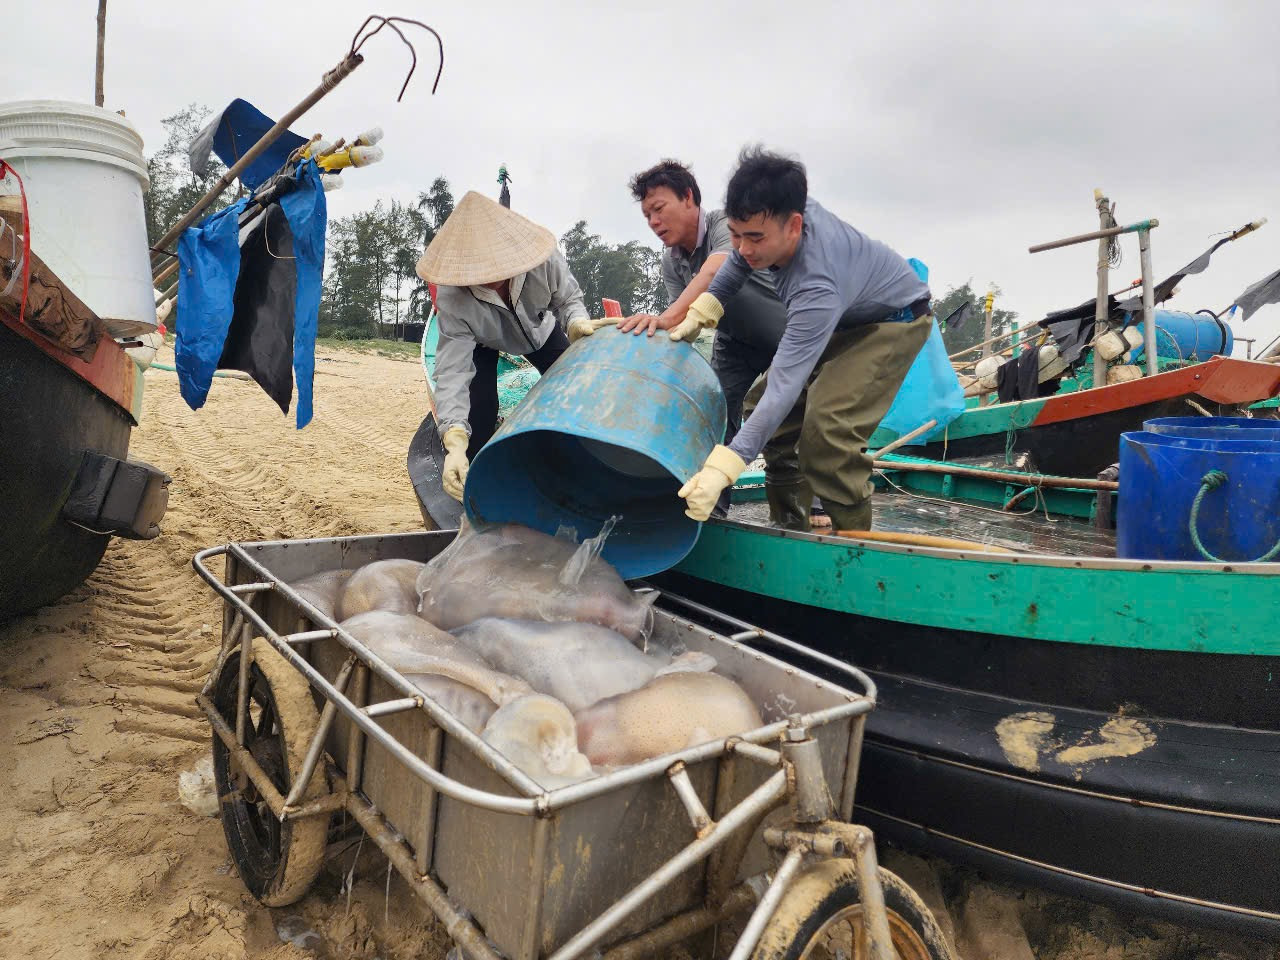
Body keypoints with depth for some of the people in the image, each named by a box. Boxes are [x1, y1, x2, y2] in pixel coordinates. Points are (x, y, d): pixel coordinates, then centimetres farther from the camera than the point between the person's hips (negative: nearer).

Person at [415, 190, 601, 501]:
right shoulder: (452, 300, -41)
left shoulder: (544, 259, -40)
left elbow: (568, 299, -19)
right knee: (479, 409, -21)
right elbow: (453, 371, -45)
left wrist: (577, 323, -46)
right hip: (481, 342, -2)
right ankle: (466, 484, -1)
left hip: (540, 330, 3)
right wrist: (454, 443, -58)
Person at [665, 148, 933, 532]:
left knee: (828, 424, -29)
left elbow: (784, 386, -49)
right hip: (844, 315, 9)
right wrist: (700, 312, -14)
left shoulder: (816, 288, -44)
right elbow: (738, 261, 0)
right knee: (760, 402, 3)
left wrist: (722, 469, -56)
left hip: (894, 318, -9)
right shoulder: (776, 212, -22)